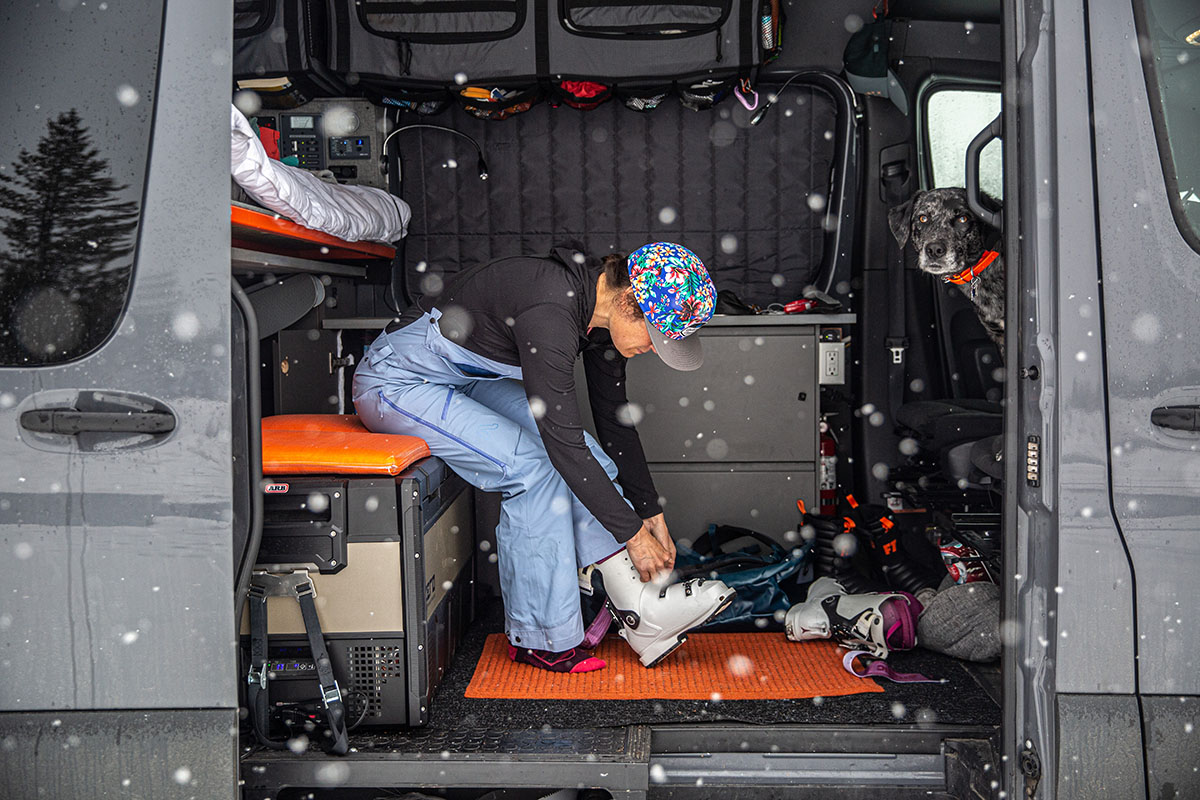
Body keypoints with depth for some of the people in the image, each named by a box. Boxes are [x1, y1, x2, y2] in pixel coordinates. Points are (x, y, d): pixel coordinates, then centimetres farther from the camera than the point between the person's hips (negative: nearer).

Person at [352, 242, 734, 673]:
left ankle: (638, 606, -10)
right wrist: (634, 534, -24)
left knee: (582, 454, -10)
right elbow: (565, 445, -32)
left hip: (468, 378, 8)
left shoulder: (600, 315, -7)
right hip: (397, 382, -8)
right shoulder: (549, 313, -34)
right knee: (532, 465, -22)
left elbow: (614, 422, 3)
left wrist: (652, 515, 3)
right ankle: (544, 640, -10)